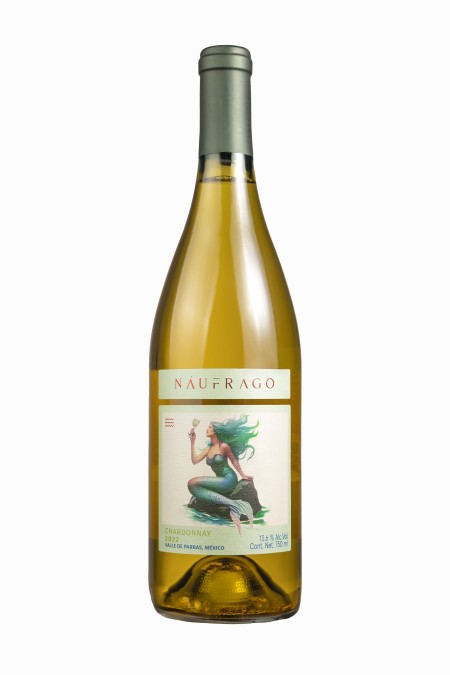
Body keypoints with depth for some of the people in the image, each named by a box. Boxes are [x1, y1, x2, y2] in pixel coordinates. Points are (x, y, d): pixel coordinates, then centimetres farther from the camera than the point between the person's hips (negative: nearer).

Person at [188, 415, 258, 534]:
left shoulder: (224, 446, -9)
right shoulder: (208, 449, 11)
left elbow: (233, 460, 2)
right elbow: (195, 460, 2)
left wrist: (242, 475, 5)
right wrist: (192, 442, 1)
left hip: (229, 479, -7)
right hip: (220, 481, 7)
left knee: (193, 483, -23)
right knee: (193, 488, -20)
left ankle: (232, 503, -28)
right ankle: (232, 505, -28)